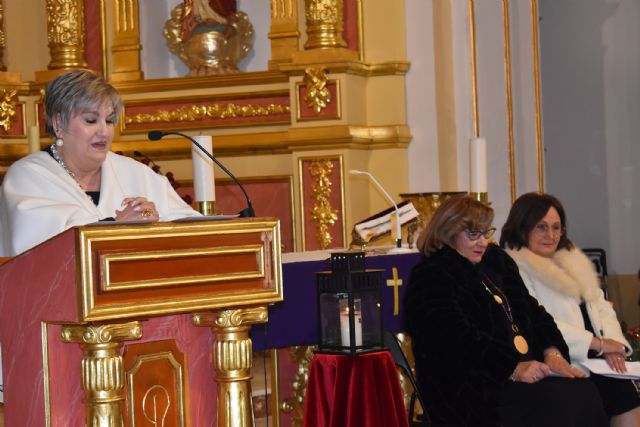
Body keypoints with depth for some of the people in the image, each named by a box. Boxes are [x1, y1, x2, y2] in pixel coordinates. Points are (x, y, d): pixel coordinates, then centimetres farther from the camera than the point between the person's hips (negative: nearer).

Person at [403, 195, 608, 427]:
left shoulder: (496, 260, 21)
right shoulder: (430, 279, -3)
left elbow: (532, 310, 17)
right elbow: (460, 339, -15)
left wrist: (552, 353, -2)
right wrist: (514, 369, -23)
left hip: (528, 370, 7)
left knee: (584, 394, -21)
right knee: (553, 406, -31)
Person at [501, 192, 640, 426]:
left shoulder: (573, 262, 23)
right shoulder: (514, 269, -2)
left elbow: (602, 307, 20)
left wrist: (611, 342, -2)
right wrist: (597, 343, -12)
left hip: (596, 362, 6)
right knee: (620, 392, -24)